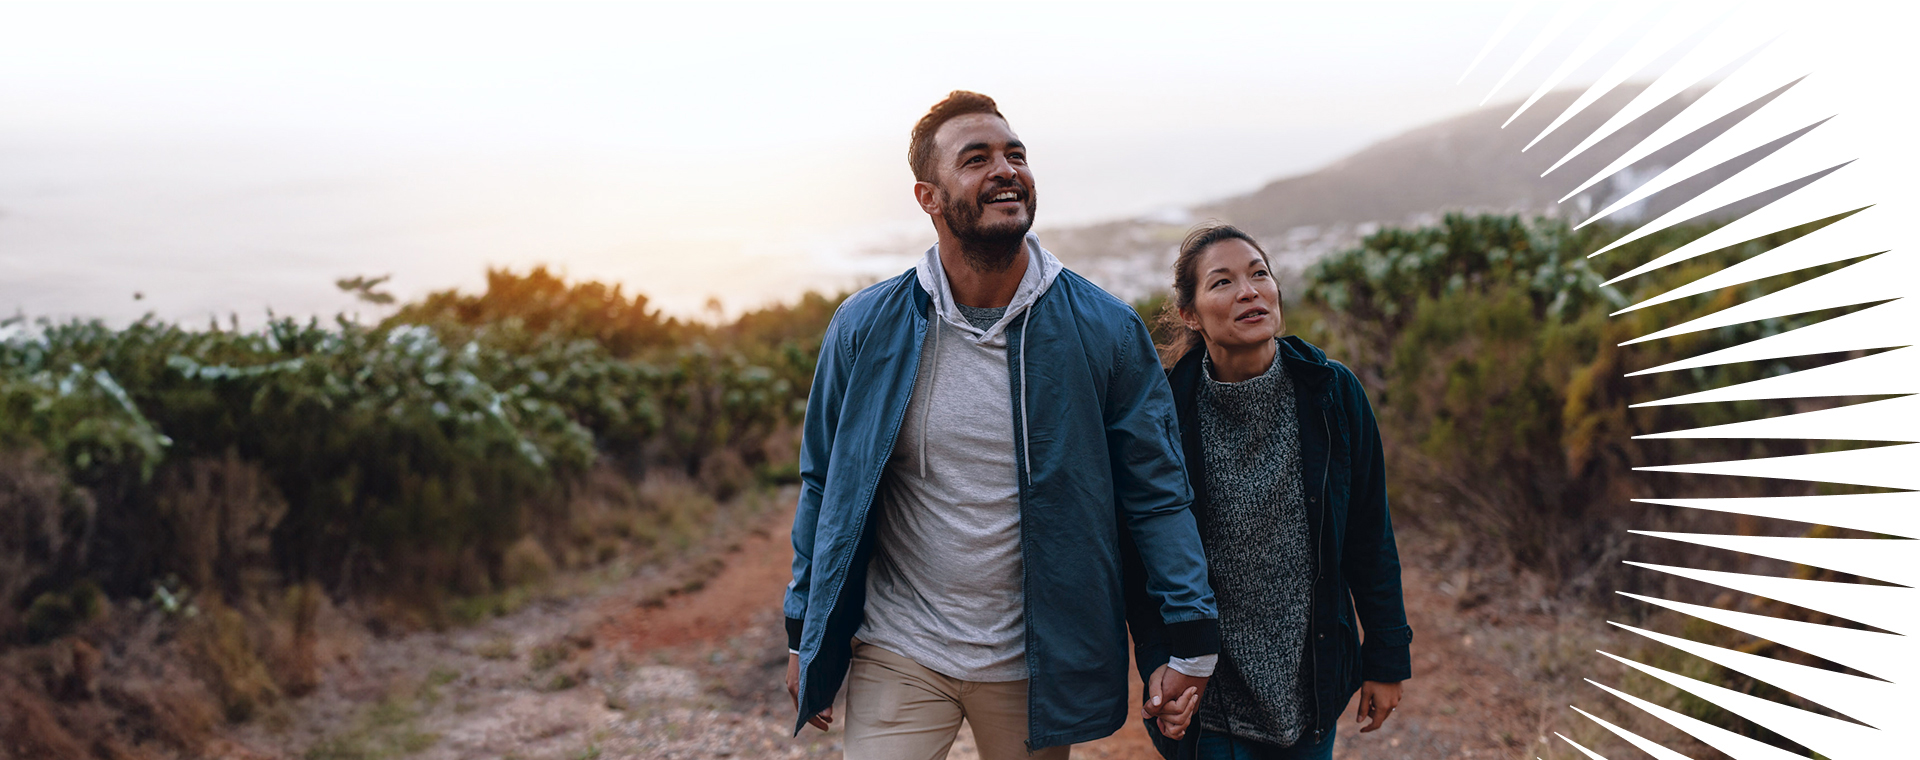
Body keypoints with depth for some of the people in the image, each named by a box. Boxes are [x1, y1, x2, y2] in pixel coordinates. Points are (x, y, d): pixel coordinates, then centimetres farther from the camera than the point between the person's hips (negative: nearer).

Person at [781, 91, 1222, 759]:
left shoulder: (1105, 330, -5)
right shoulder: (865, 329, -4)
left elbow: (1156, 490, -2)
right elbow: (826, 486, 4)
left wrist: (1192, 640, -7)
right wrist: (803, 636, 6)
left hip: (1038, 666, 1)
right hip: (898, 657, 0)